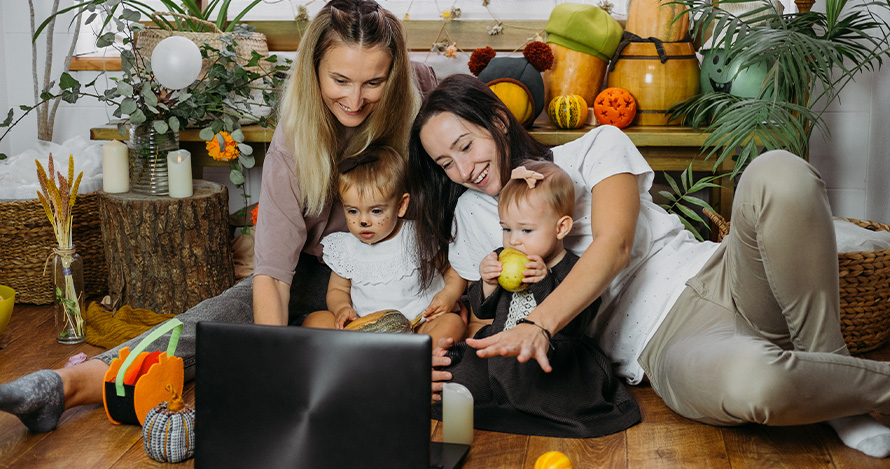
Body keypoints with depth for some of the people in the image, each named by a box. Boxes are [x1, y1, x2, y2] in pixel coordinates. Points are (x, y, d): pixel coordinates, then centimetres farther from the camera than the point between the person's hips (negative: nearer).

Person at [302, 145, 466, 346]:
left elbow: (454, 266, 9)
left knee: (453, 322, -30)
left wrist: (450, 294, -11)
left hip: (420, 325, -2)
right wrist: (342, 307, -6)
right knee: (315, 320, -16)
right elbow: (337, 290, 17)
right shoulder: (346, 249, 4)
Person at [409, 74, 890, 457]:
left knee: (778, 173, -32)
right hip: (666, 344, -1)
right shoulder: (472, 213, 15)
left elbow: (614, 244, -11)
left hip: (716, 277, 1)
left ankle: (830, 367, -15)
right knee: (749, 383, -40)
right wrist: (435, 350, -13)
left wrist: (539, 323, -27)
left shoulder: (597, 146, 6)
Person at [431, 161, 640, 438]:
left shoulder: (575, 271, -9)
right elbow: (482, 311, 14)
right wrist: (488, 284, -8)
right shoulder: (503, 262, 9)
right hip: (498, 351, 5)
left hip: (551, 361, -4)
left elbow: (571, 323, -21)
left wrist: (544, 282, -30)